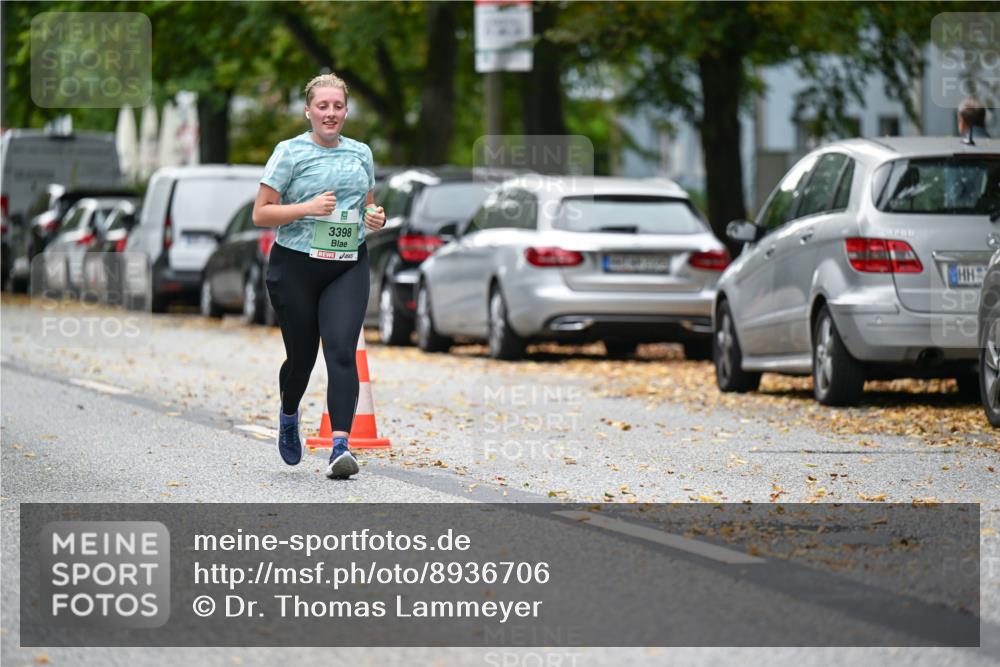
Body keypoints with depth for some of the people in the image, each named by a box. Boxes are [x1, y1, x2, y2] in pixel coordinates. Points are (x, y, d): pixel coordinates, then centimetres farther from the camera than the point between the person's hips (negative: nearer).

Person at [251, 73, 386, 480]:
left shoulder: (361, 153, 11)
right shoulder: (290, 152, -3)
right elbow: (260, 214, -5)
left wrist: (375, 218, 1)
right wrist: (308, 207, -18)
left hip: (348, 267, 2)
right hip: (295, 266, -2)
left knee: (341, 351, -15)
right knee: (301, 355, 9)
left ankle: (340, 447, -22)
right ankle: (288, 415, 42)